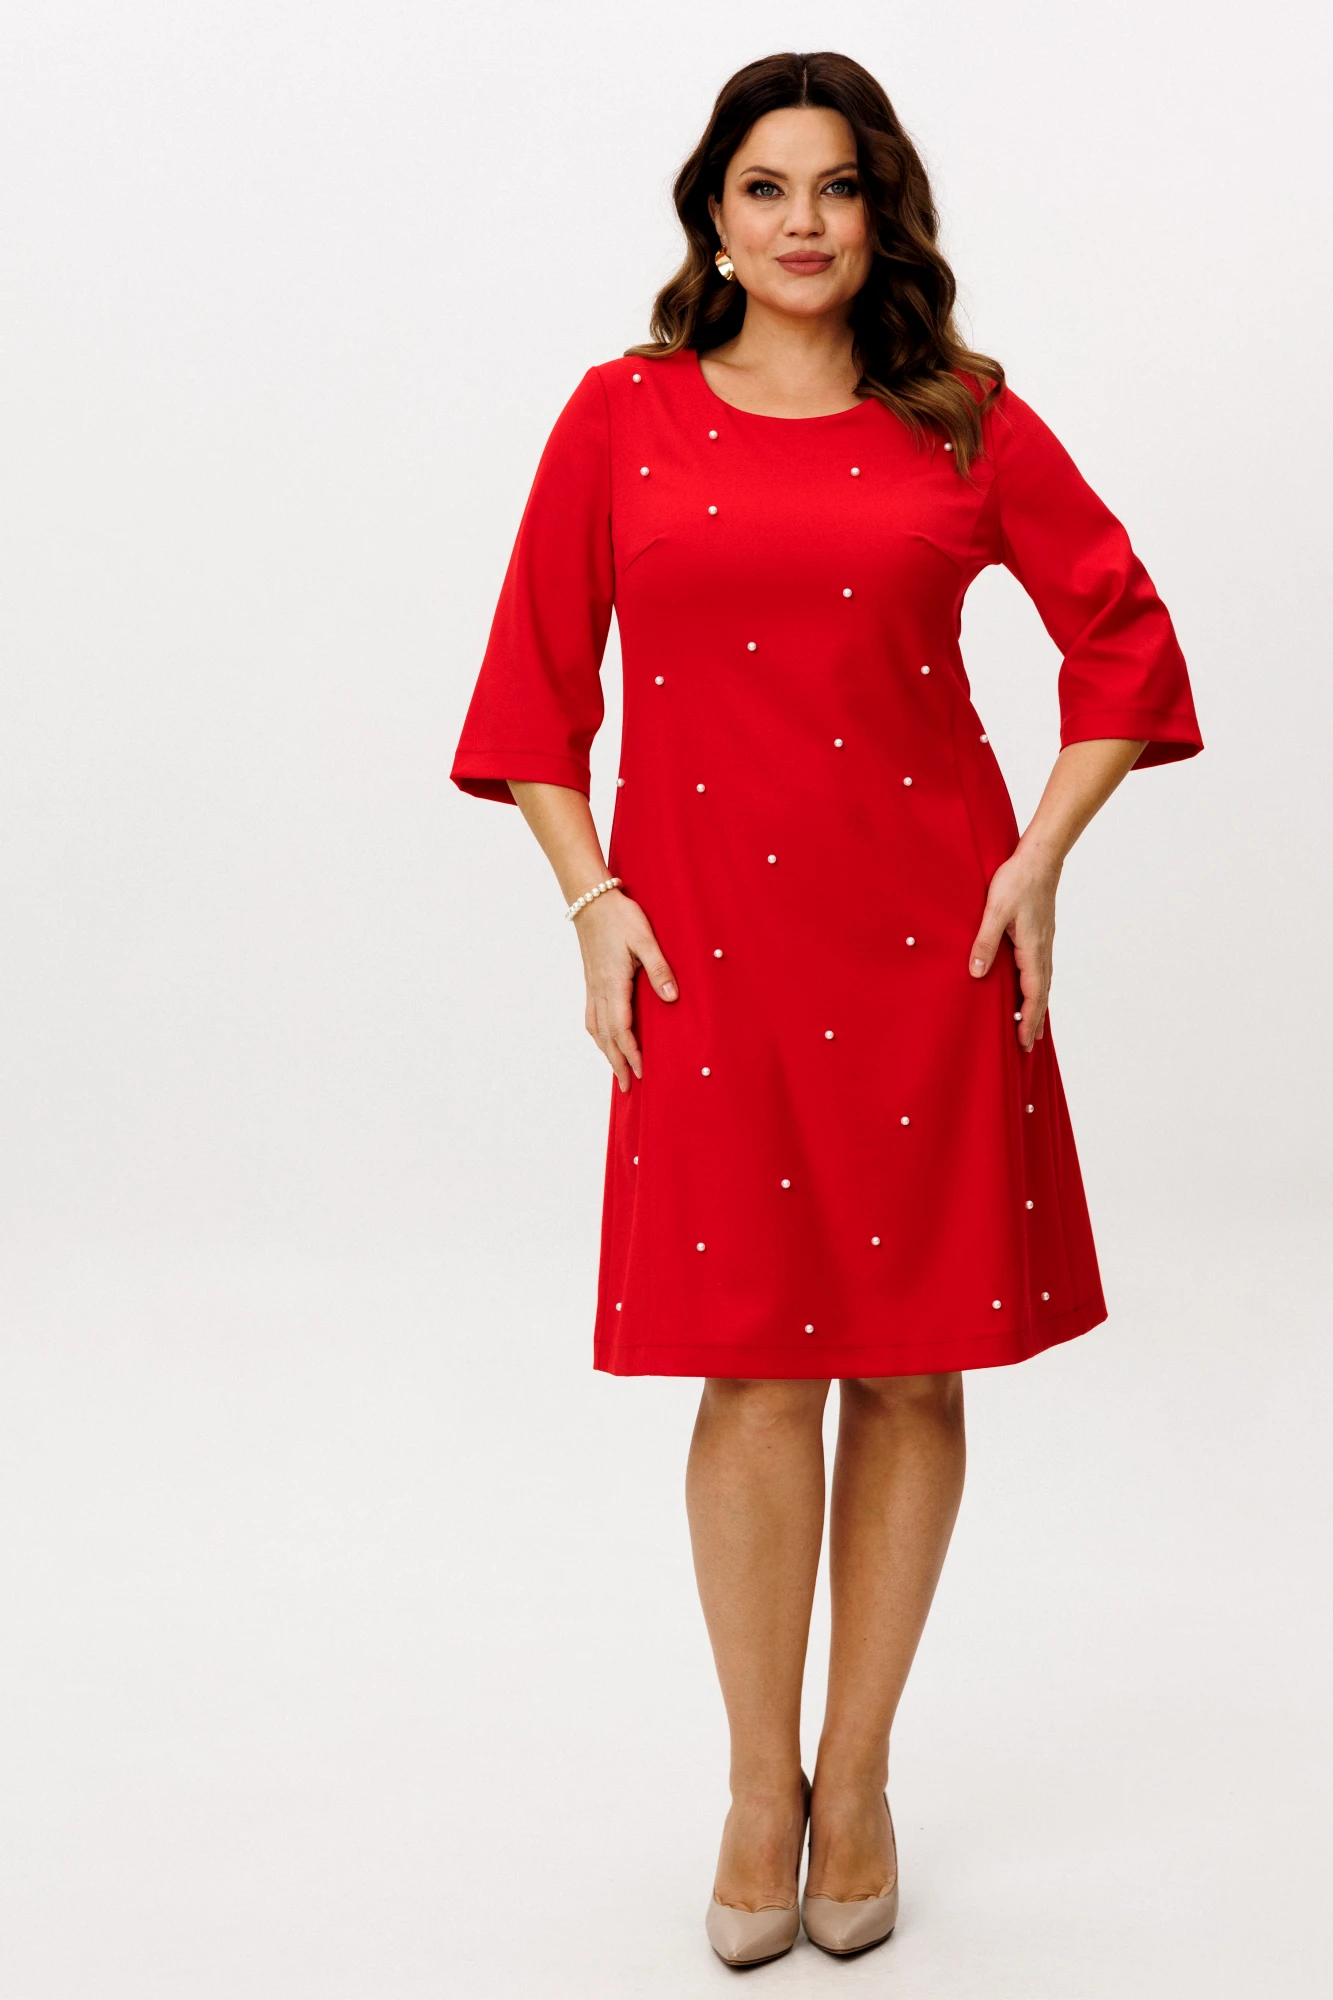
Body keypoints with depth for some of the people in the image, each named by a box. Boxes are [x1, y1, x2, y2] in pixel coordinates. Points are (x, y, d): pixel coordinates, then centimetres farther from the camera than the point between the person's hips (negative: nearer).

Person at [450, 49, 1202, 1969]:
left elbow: (1124, 634, 9)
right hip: (710, 940, -1)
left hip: (927, 940, 1)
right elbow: (535, 678, 7)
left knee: (912, 1362, 6)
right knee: (757, 1368, 1)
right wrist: (593, 898, -2)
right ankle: (761, 1788, 19)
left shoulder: (963, 420, 4)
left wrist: (1041, 861, 0)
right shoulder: (624, 415, 5)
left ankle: (857, 1776, 23)